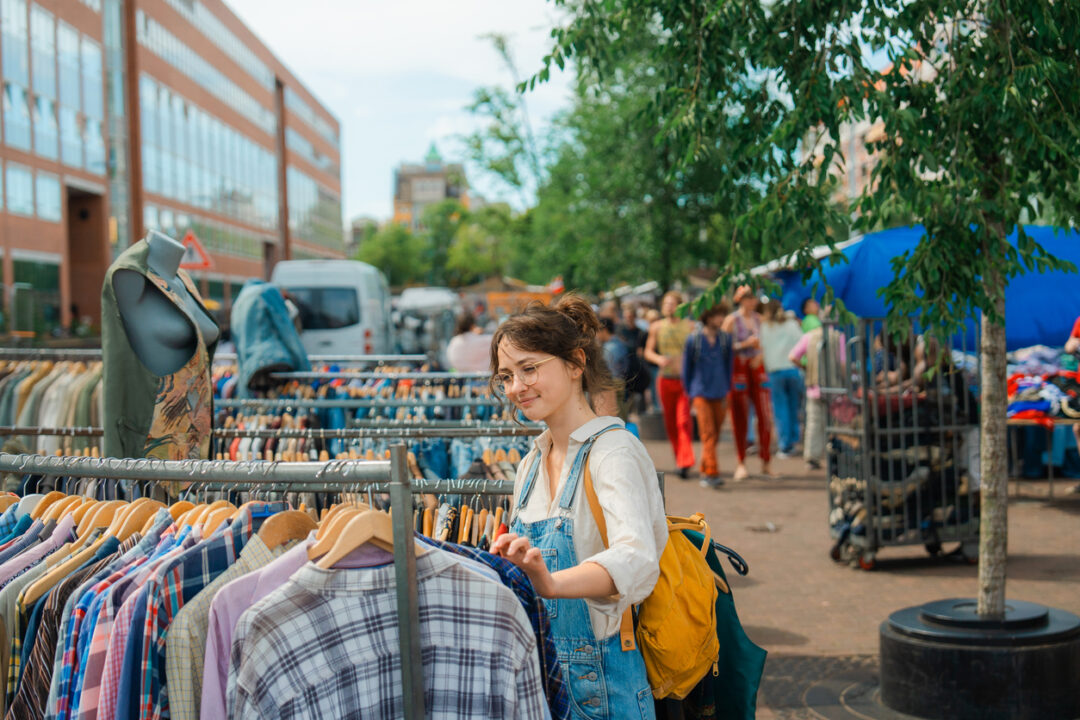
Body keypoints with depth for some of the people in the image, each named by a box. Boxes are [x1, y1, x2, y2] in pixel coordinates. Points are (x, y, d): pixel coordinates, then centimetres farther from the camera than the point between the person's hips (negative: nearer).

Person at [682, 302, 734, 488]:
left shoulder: (725, 338, 4)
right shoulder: (693, 339, -4)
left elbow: (728, 366, 12)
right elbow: (686, 367, 5)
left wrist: (727, 391, 8)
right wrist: (689, 393, 6)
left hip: (719, 394, 3)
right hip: (700, 392, -3)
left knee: (715, 435, 8)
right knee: (708, 434, -11)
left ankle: (705, 471, 21)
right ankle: (712, 473, -13)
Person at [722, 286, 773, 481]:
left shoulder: (758, 319, 13)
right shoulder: (732, 320, -4)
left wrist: (759, 355, 4)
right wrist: (745, 344, -14)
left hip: (757, 368, 5)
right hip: (738, 368, -5)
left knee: (765, 415, -1)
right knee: (740, 418, -1)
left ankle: (765, 463, 8)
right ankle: (741, 464, 7)